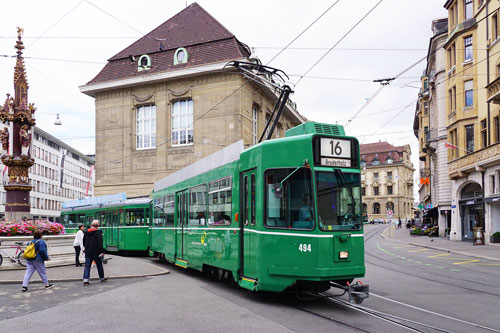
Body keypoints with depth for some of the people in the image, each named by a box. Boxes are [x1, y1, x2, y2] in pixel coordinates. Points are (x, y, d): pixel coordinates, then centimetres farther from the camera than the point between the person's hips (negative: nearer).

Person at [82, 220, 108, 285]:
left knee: (87, 266, 3)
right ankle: (102, 277, 27)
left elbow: (84, 241, 19)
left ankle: (85, 280, -7)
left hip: (88, 252, 4)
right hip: (96, 252, -4)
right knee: (99, 265, 13)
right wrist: (102, 252, -17)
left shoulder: (86, 232, 6)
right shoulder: (98, 232, -14)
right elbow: (100, 243, -20)